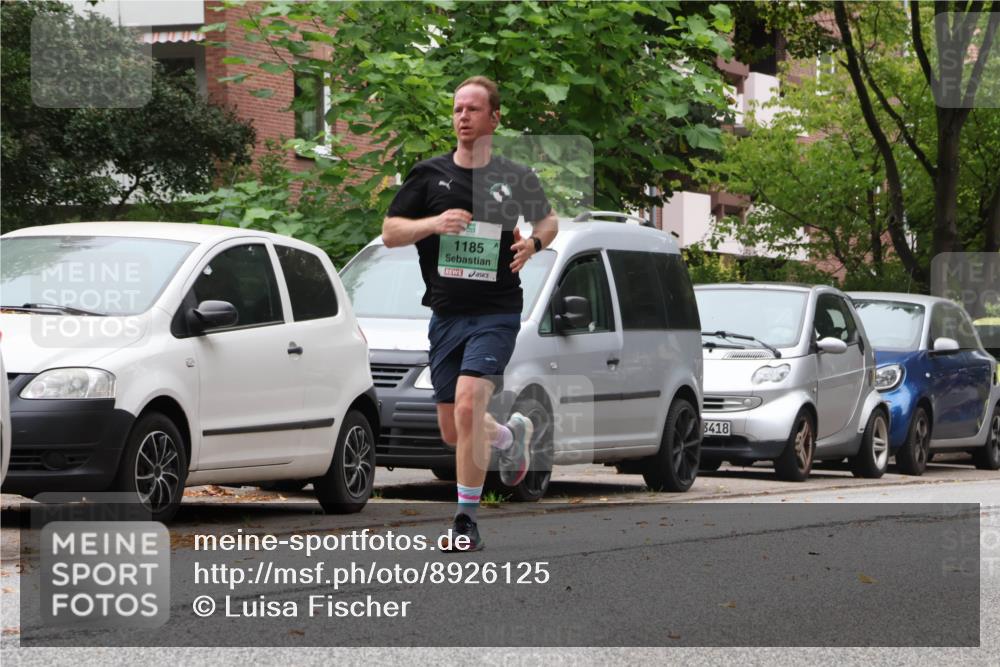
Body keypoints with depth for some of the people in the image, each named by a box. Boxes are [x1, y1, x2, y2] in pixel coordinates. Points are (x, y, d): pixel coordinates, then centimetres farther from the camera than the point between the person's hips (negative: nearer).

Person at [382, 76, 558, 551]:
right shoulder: (429, 174, 4)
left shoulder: (516, 178, 2)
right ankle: (512, 435, 43)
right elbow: (389, 233, 4)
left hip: (496, 312, -3)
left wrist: (533, 243, -3)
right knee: (453, 432, 8)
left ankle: (467, 520, -15)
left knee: (467, 403, -23)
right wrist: (433, 223, -14)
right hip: (446, 314, 3)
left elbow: (548, 221, 20)